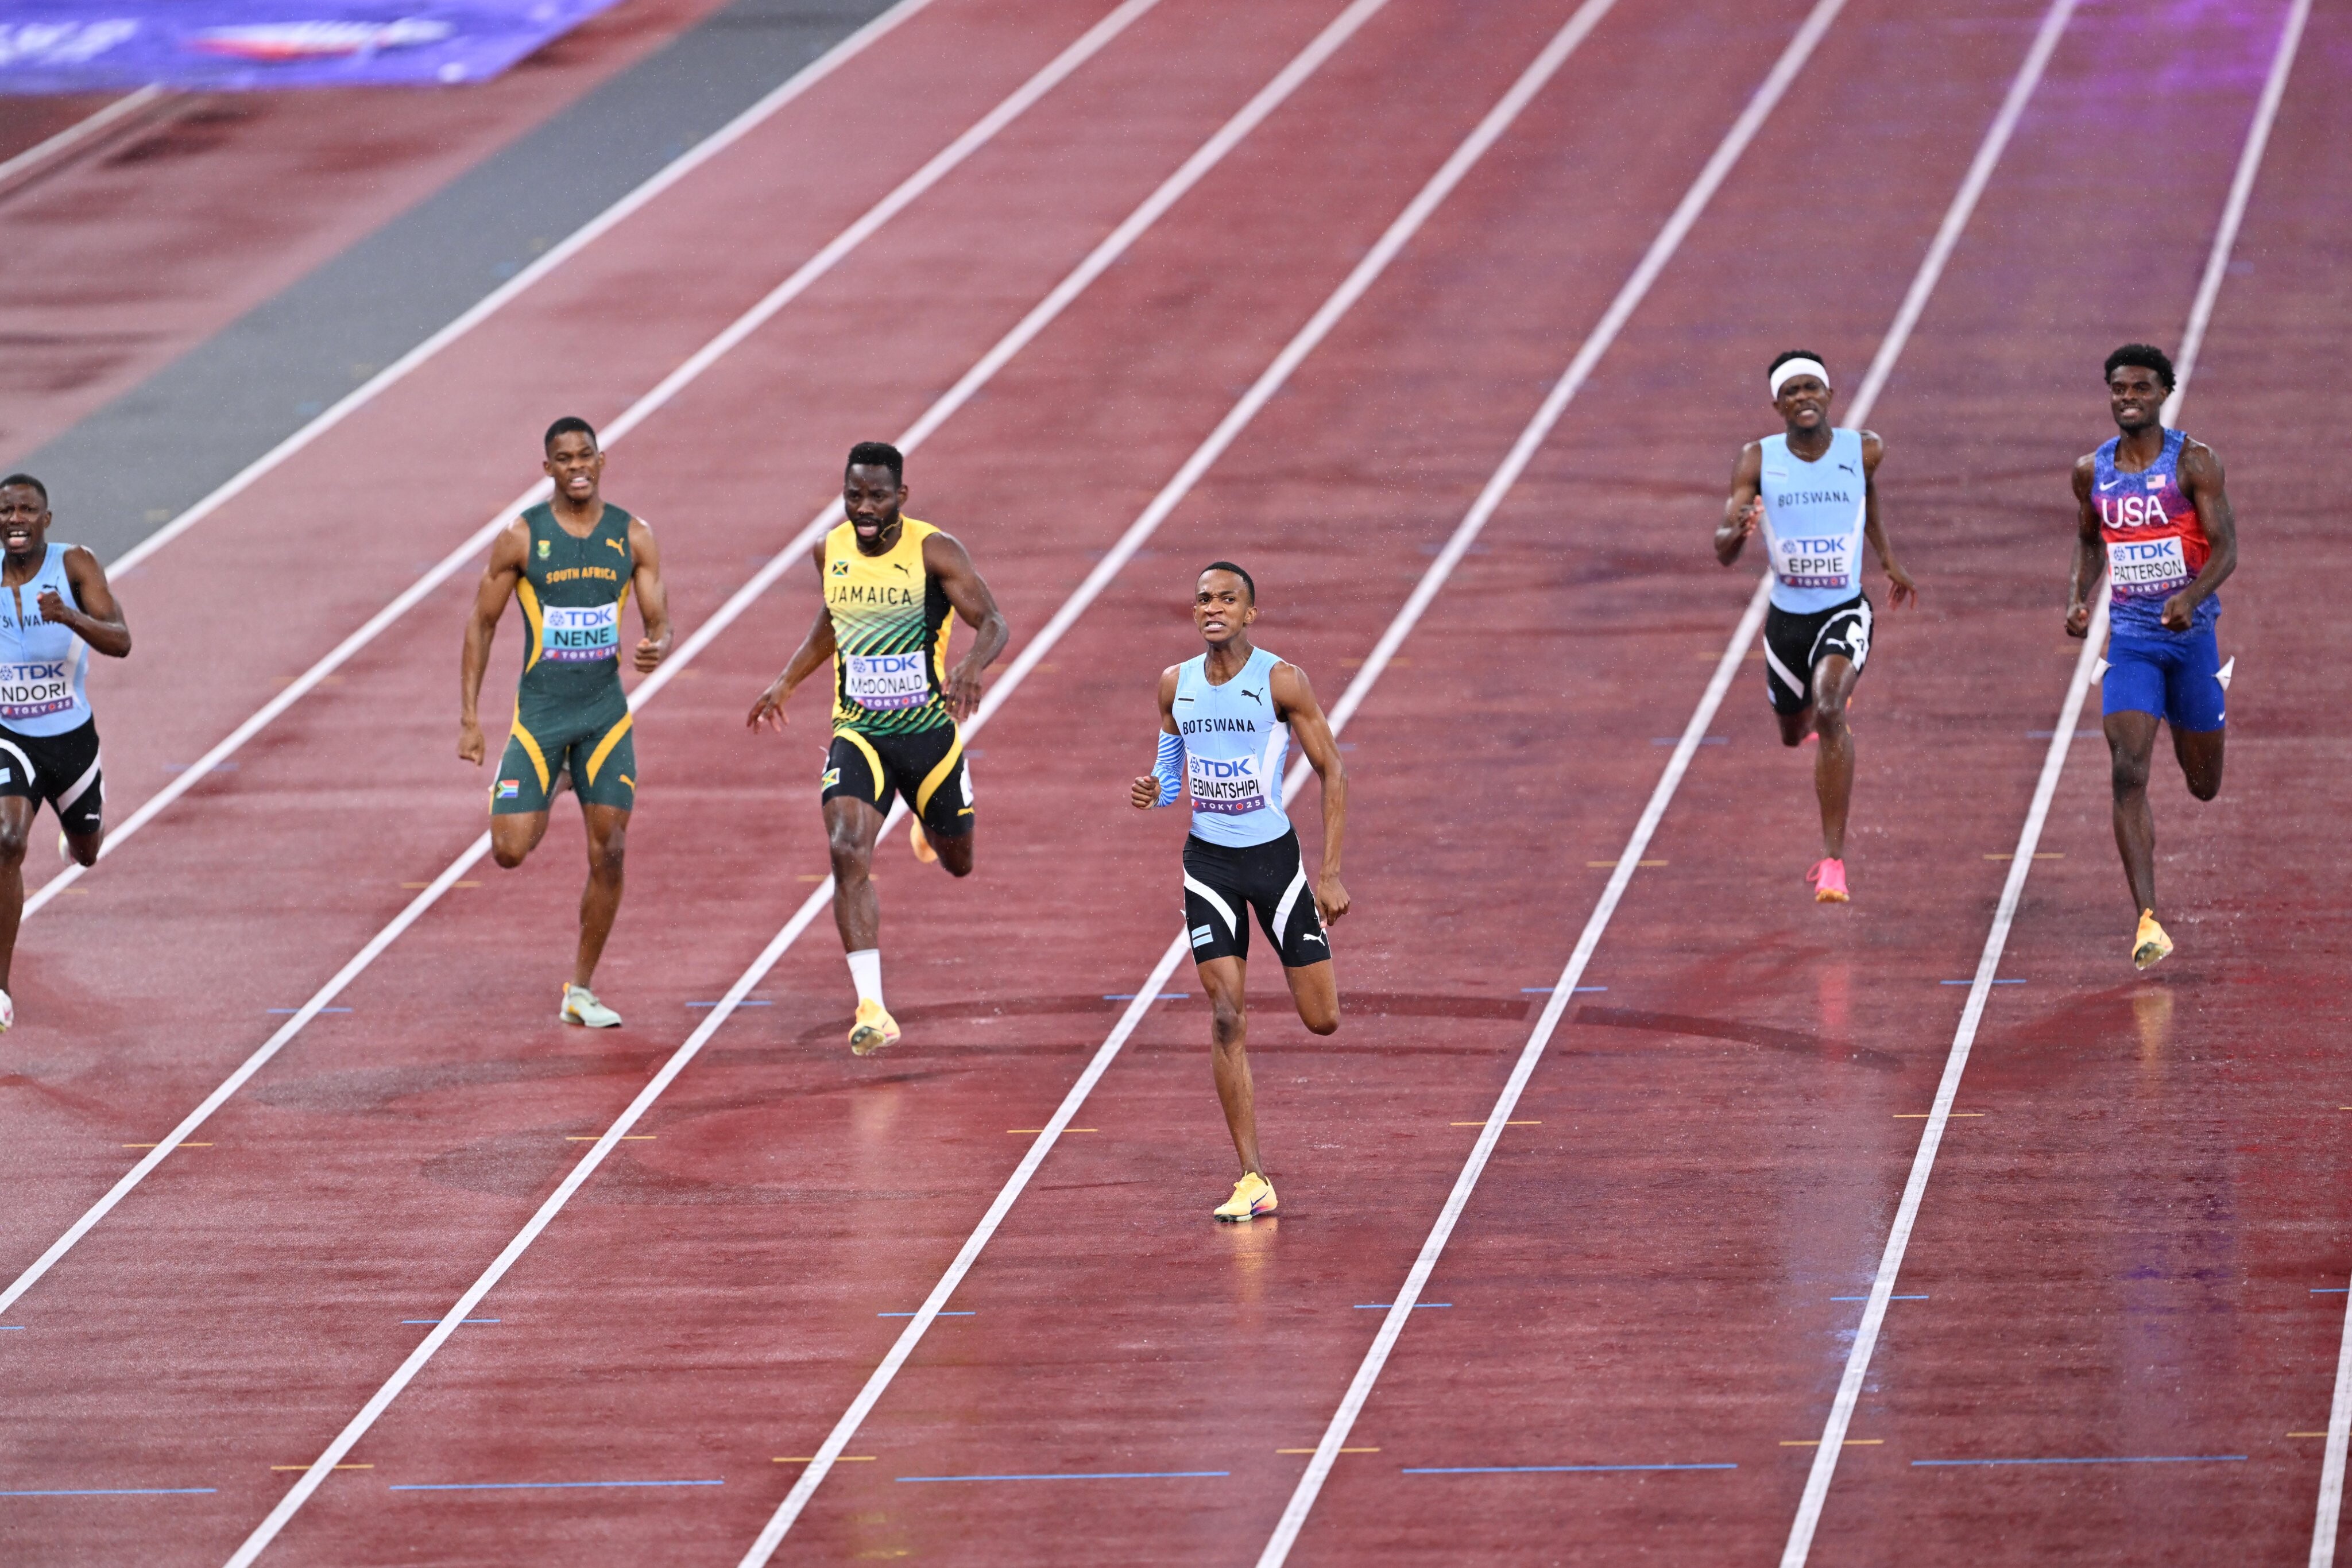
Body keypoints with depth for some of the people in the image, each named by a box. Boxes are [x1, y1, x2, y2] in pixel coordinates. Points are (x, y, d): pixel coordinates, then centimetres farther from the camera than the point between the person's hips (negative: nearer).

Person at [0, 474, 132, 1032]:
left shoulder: (75, 566, -13)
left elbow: (120, 643, -23)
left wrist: (70, 616, -40)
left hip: (72, 737, 1)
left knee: (86, 854, 24)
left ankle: (80, 829, 66)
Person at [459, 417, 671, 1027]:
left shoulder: (633, 537, 1)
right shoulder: (521, 537, -5)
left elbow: (660, 623, 3)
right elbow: (482, 623, 1)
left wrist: (657, 647, -23)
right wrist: (469, 717, -4)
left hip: (606, 714, 2)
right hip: (540, 712, -2)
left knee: (609, 856, -3)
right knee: (511, 851, -10)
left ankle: (580, 992, 10)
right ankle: (544, 795, 28)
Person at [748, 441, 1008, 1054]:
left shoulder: (934, 552, -13)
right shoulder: (830, 552, 1)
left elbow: (994, 624, -18)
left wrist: (973, 665, -39)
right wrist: (787, 682, 19)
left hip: (929, 730, -1)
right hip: (858, 733, 1)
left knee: (957, 863, 18)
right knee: (848, 854, -22)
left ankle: (932, 827, 59)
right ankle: (871, 1009, -23)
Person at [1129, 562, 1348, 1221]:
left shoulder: (1283, 682, -11)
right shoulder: (1175, 685, 1)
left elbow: (1333, 772, -7)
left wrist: (1330, 874, -10)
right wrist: (1154, 792, -10)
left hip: (1274, 855, -2)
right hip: (1208, 863, 2)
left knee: (1321, 1020, 1)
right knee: (1228, 1018, -8)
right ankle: (1254, 1181, -6)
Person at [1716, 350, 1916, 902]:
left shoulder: (1863, 451, -7)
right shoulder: (1758, 460, -10)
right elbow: (1723, 551, -15)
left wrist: (1889, 560, 24)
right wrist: (1737, 532, -38)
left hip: (1845, 611, -3)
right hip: (1786, 616, 3)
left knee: (1829, 715, -28)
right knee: (1794, 732, 23)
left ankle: (1833, 858, -24)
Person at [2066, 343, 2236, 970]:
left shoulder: (2194, 462, -8)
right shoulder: (2092, 471, 4)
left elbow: (2226, 548, -12)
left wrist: (2192, 596, -30)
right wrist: (2078, 598, 2)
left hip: (2190, 633, -2)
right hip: (2129, 640, 2)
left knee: (2204, 785, 12)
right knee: (2129, 774, -16)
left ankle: (2215, 693, 51)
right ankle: (2147, 920, -18)